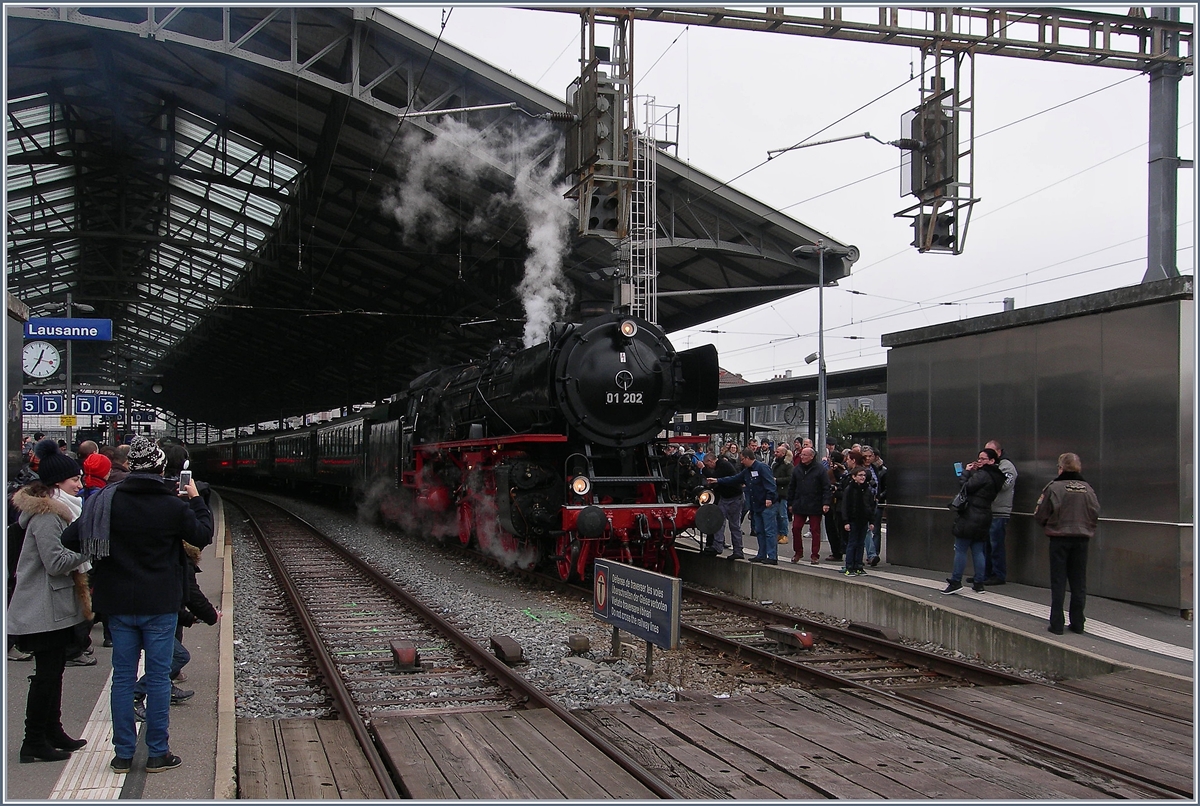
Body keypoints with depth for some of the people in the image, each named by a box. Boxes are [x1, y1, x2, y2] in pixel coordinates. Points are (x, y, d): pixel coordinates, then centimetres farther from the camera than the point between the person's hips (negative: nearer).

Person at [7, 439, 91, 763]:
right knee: (46, 673, -4)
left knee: (54, 670, 16)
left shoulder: (59, 509, 14)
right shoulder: (46, 515, -19)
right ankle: (34, 742, 3)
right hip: (45, 611, -10)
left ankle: (53, 732, 25)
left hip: (56, 608, 10)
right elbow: (55, 562, -24)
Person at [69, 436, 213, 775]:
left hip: (119, 604, 3)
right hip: (160, 605, -2)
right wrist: (197, 501, 15)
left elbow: (76, 535, 1)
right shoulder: (173, 506, -11)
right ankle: (158, 753, 10)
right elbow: (202, 535, 3)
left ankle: (123, 753, 15)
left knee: (122, 676, 10)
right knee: (158, 677, 5)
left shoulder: (108, 501, -4)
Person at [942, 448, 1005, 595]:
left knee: (960, 550, -3)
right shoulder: (995, 477, 14)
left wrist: (966, 472, -2)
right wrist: (972, 473, 5)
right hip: (984, 517, 9)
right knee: (978, 551, 11)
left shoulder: (982, 475, -16)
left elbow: (966, 487, -14)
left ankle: (956, 582, 0)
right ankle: (979, 583, 11)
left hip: (970, 517, -9)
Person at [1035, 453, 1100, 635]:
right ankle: (1077, 623, 15)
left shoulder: (1054, 487, -10)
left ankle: (1057, 624, 4)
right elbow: (1096, 513, 3)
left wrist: (1048, 525, 13)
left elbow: (1040, 515, -7)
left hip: (1059, 539, -3)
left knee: (1058, 582, 4)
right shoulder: (1087, 489, -1)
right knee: (1078, 582, 11)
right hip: (1082, 539, 3)